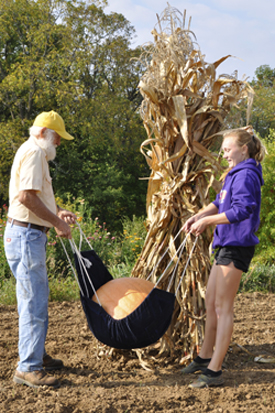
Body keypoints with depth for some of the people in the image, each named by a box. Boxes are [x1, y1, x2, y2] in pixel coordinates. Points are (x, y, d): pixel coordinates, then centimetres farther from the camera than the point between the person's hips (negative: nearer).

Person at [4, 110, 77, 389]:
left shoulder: (32, 153, 21)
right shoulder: (34, 153, -12)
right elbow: (27, 196, -23)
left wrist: (56, 212, 11)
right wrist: (57, 222, -17)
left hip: (30, 235, 11)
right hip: (26, 234, -11)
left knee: (37, 298, 18)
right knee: (34, 302, -9)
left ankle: (36, 355, 29)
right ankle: (27, 368, -4)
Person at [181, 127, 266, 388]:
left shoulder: (246, 175, -14)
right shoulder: (235, 174, 18)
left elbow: (241, 210, -24)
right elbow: (219, 203, 19)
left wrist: (207, 221, -17)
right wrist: (197, 217, 3)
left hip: (237, 246, -10)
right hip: (226, 244, 10)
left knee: (223, 308, -7)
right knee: (210, 302, 16)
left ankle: (214, 371, -1)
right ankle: (205, 357, 29)